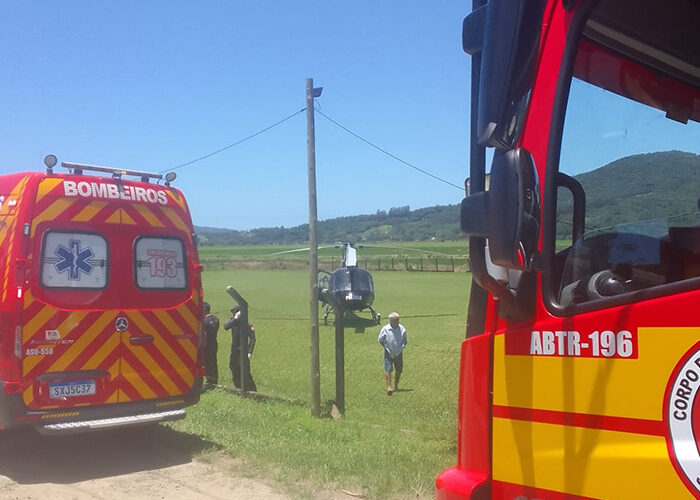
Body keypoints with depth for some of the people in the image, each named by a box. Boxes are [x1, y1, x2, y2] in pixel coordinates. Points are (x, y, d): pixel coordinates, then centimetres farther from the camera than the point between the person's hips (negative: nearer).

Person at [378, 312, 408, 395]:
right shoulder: (385, 329, -10)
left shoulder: (402, 329, -3)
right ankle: (388, 388, -10)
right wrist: (386, 348, -2)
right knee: (388, 370, -10)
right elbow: (380, 340, 3)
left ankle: (396, 387, 24)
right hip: (389, 353, -3)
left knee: (399, 370, 8)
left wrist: (401, 347, 0)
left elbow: (406, 340, 10)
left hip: (399, 353, 3)